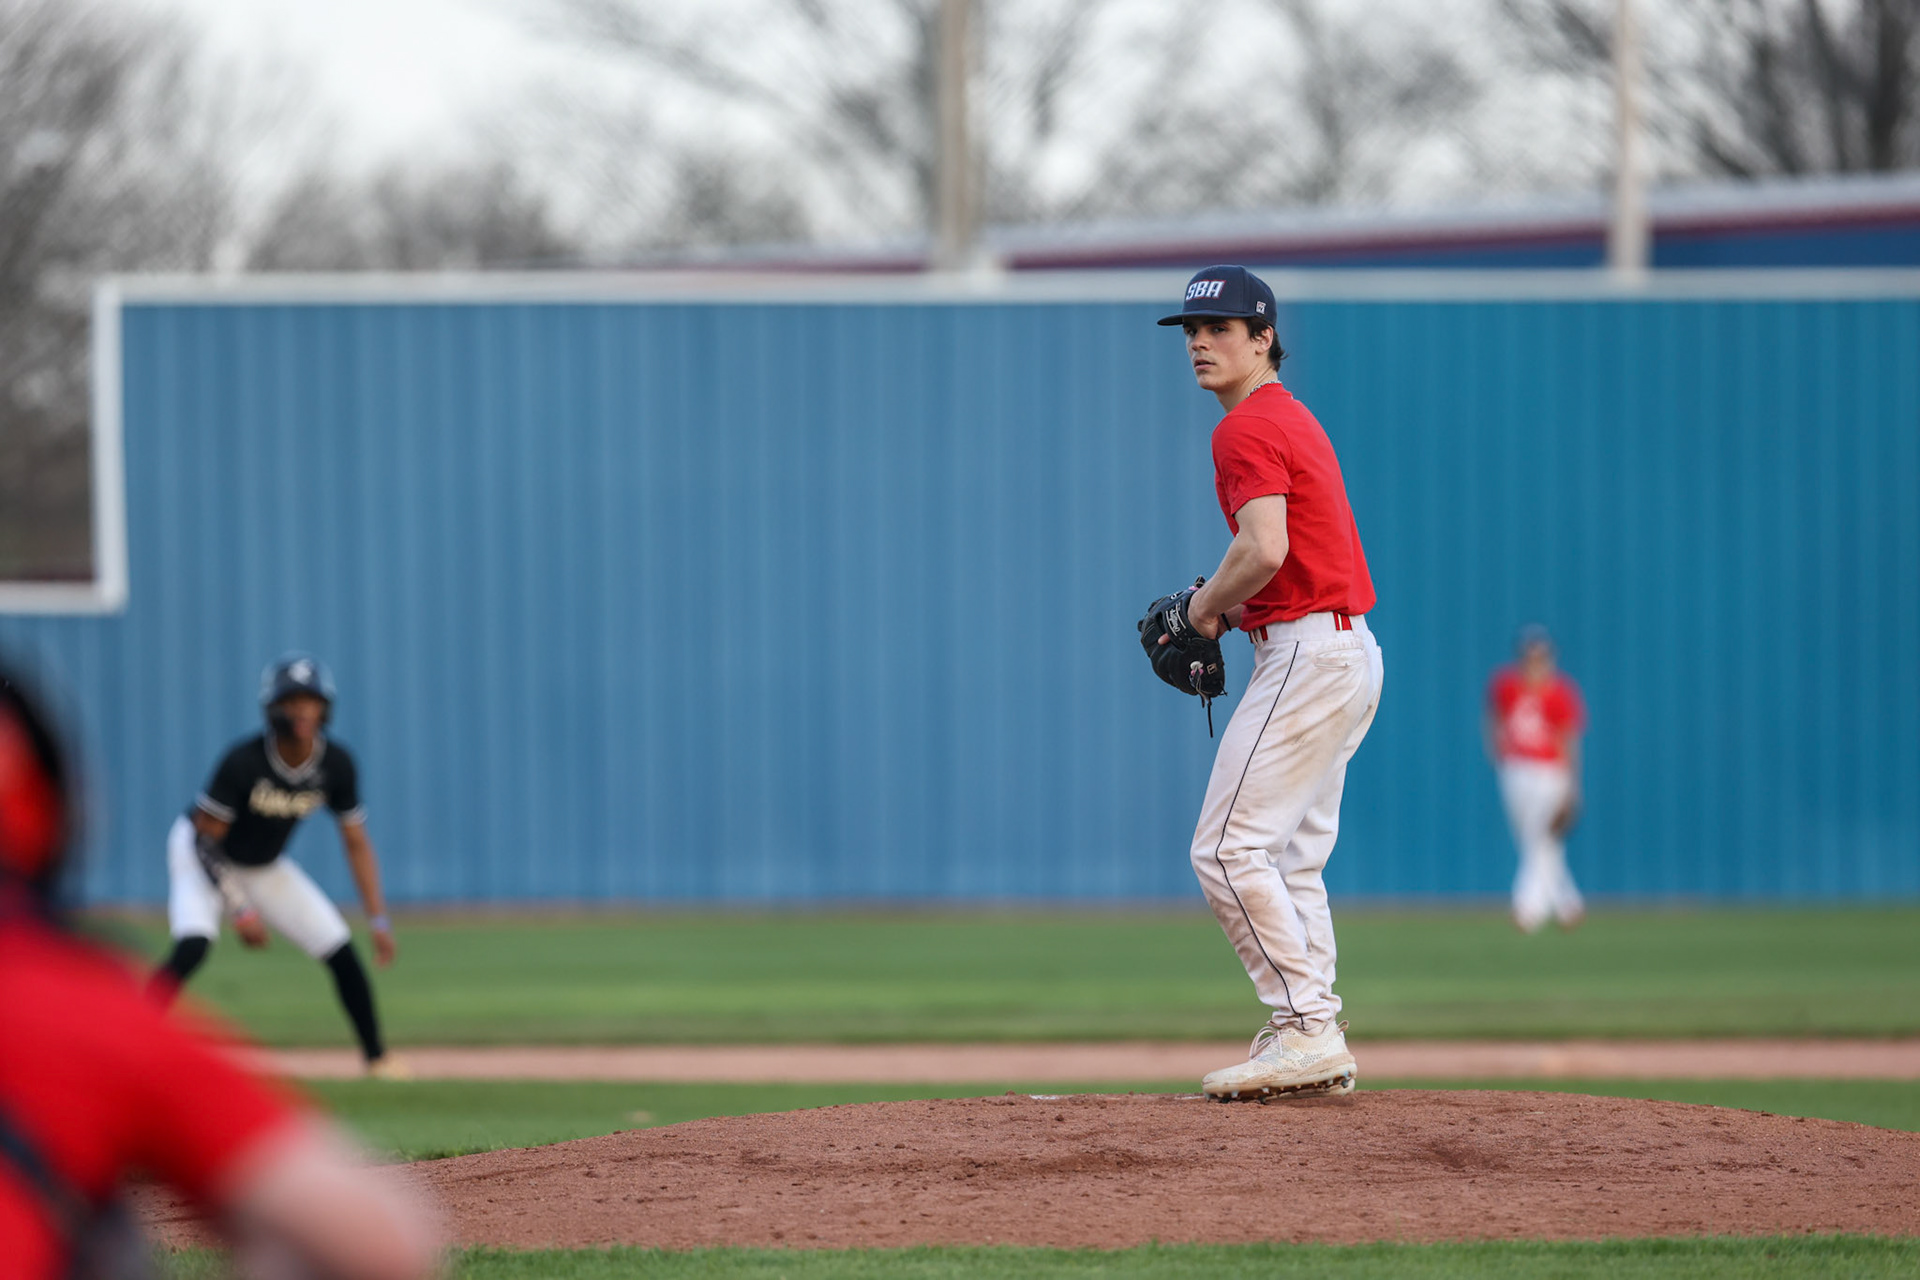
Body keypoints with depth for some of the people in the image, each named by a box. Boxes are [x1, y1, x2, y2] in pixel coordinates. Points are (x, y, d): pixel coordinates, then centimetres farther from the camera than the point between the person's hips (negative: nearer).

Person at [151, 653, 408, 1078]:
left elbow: (357, 843, -7)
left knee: (342, 951, -3)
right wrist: (239, 910, -29)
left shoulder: (336, 765, -17)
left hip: (265, 867, 5)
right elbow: (205, 840, -24)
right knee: (193, 944, -31)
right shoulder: (243, 761, -32)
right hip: (199, 852, -5)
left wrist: (378, 919, -13)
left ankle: (377, 1056, 15)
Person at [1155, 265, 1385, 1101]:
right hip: (1350, 654, 11)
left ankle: (1306, 1029, -15)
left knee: (1228, 848, -12)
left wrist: (1206, 603, -8)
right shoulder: (1292, 419, 21)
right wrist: (1230, 613, 15)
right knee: (1292, 857, 14)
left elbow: (1265, 549, -25)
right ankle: (1316, 1046, 14)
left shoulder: (1247, 429, -12)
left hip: (1306, 655, -11)